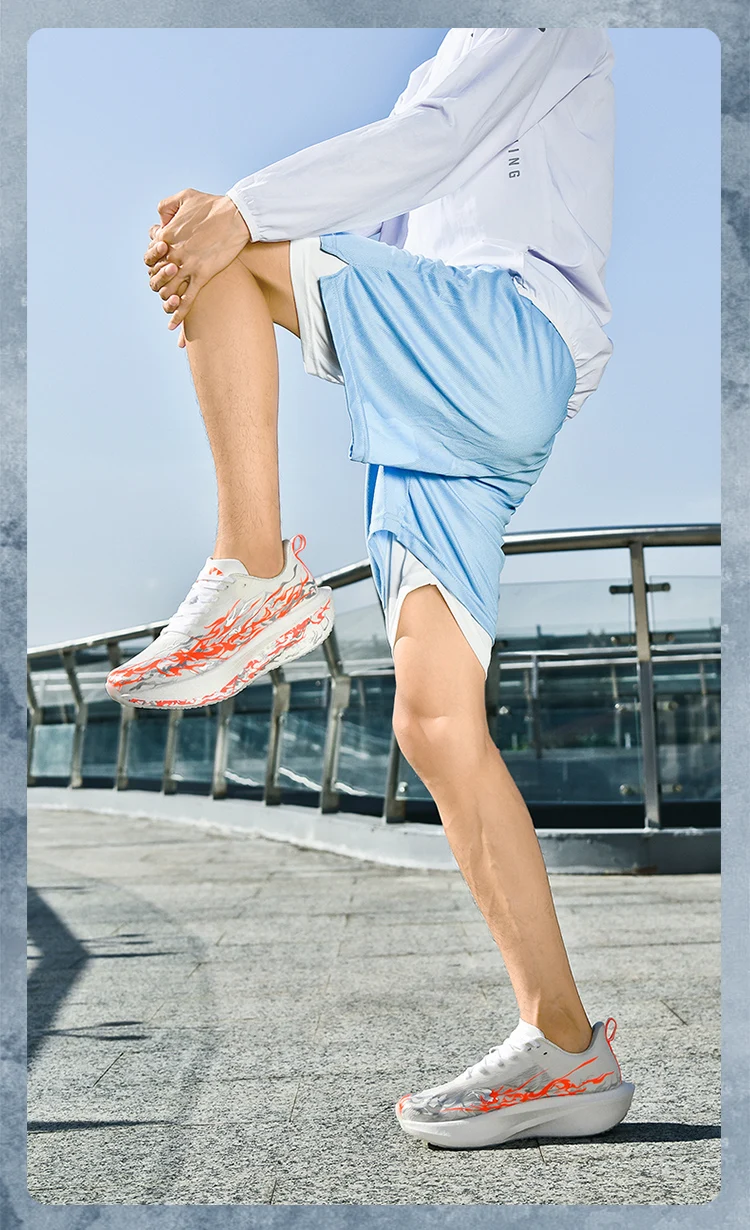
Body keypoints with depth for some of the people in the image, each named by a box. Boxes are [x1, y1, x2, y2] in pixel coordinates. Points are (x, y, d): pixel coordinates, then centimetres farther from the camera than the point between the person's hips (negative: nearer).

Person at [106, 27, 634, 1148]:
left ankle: (259, 578, -19)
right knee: (435, 727, -5)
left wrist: (243, 212, -18)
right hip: (429, 420, 7)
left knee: (228, 248, -15)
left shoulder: (543, 28, 12)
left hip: (517, 342, -7)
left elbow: (428, 143, -9)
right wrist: (221, 220, 5)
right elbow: (368, 235, 24)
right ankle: (566, 1054, -3)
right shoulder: (449, 69, 36)